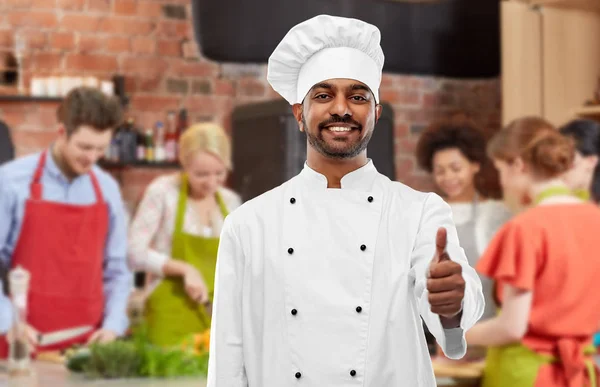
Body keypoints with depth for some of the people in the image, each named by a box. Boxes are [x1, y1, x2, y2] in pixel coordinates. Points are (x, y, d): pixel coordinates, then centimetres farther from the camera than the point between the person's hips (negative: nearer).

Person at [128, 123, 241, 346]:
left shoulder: (231, 201, 9)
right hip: (171, 320, -4)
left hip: (217, 319, 4)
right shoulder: (162, 192, -7)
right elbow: (135, 253, -10)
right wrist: (184, 269, -18)